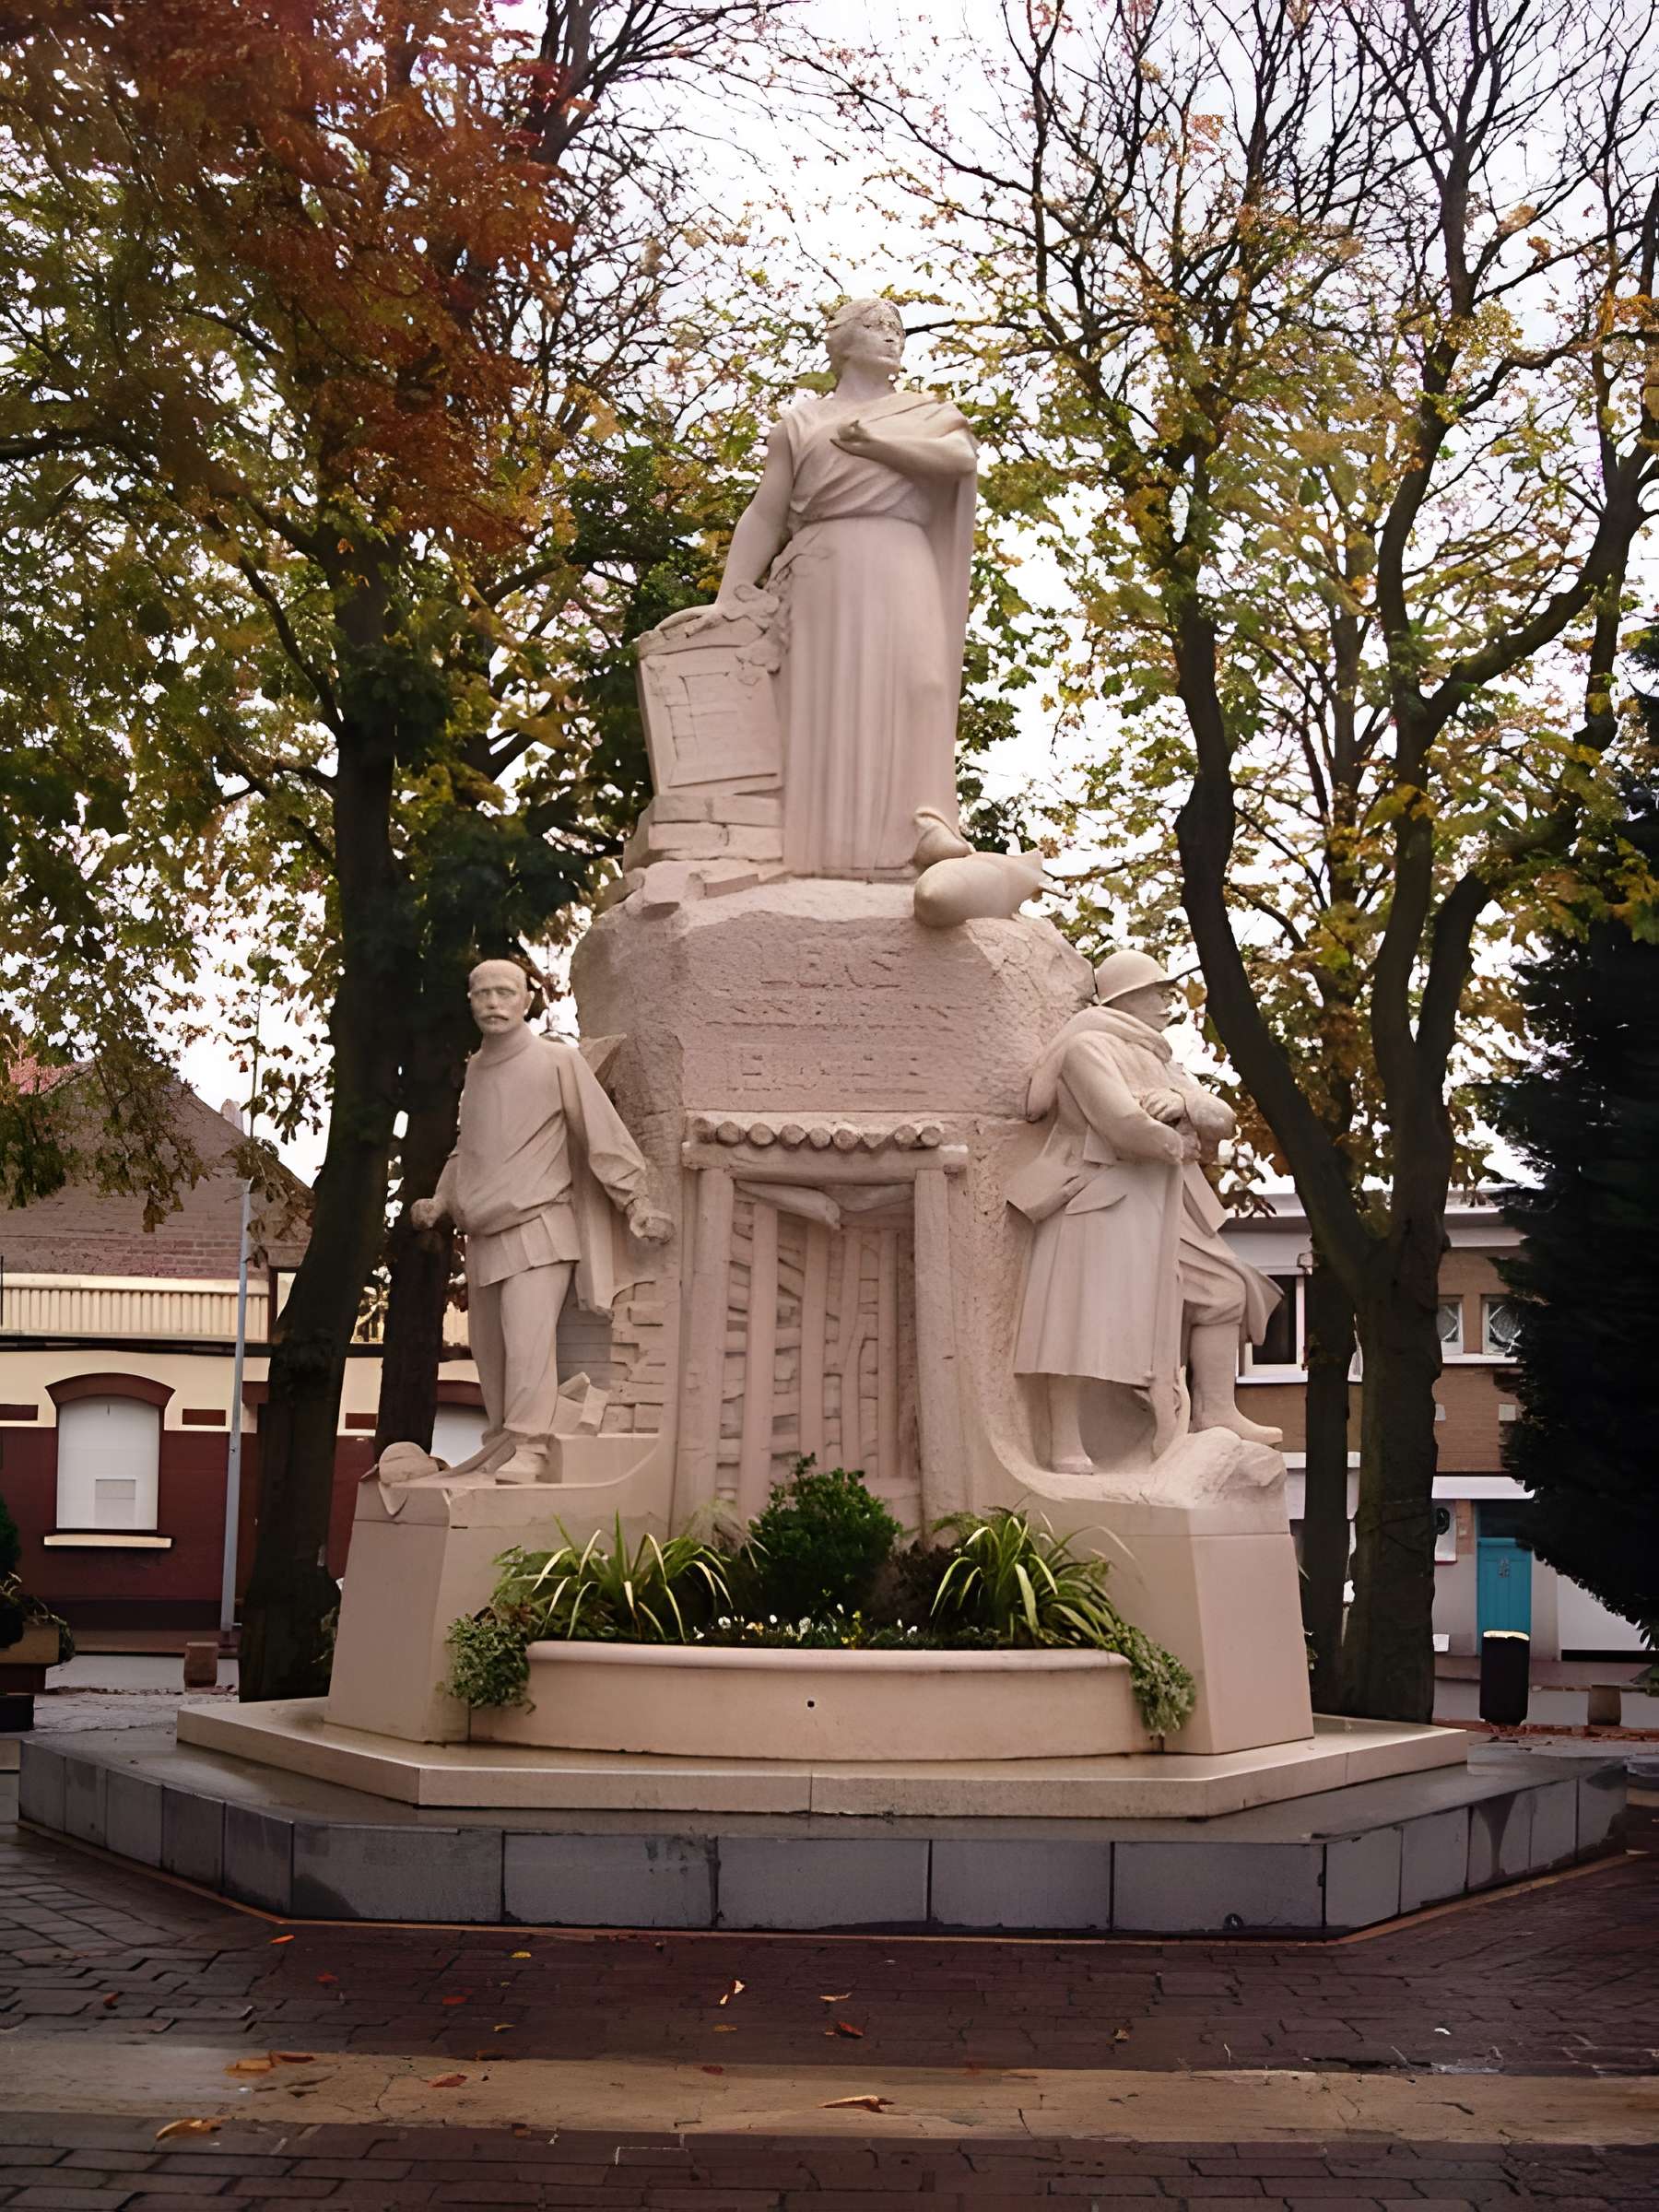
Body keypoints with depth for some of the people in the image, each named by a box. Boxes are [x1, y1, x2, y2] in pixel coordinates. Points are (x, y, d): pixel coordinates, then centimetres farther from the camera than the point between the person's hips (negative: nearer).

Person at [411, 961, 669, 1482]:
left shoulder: (556, 1060, -4)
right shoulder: (475, 1070, 15)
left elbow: (604, 1134, -5)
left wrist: (635, 1204, -9)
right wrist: (440, 1201, 14)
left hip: (538, 1225, -7)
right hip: (484, 1234, 7)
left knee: (528, 1338, -19)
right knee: (488, 1346, 9)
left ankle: (528, 1448, -20)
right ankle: (499, 1442, 19)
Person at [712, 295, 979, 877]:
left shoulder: (928, 414, 21)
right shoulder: (801, 422, 20)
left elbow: (961, 457, -2)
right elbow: (764, 514, 12)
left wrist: (868, 438, -1)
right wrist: (728, 593, -1)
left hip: (899, 573, 0)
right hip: (822, 574, 0)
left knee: (908, 685, -18)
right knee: (820, 702, -11)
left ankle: (902, 842, -26)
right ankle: (822, 852, -19)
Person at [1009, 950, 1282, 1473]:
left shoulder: (1157, 1061, 20)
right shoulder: (1089, 1046, -9)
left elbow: (1222, 1117, 10)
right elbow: (1124, 1123, -24)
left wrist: (1182, 1103, -13)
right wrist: (1179, 1145, -6)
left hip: (1158, 1212, 10)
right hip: (1098, 1202, -10)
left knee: (1222, 1289, 9)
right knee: (1084, 1320, -12)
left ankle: (1215, 1411, 11)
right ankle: (1065, 1443, -10)